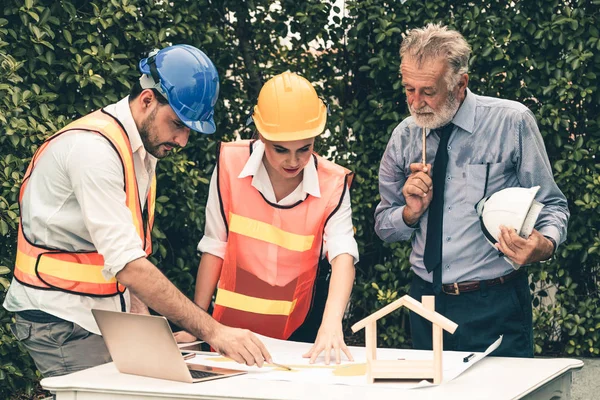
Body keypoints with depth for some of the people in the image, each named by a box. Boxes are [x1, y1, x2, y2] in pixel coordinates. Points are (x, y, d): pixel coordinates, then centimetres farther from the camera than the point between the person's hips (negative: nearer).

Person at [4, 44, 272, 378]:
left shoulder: (146, 146, 9)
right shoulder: (94, 147, -21)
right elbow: (127, 264, -29)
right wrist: (212, 331, -32)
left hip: (107, 313, 8)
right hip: (63, 317, -8)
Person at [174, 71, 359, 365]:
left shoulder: (332, 184, -11)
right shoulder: (231, 164, -10)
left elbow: (343, 254, -23)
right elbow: (214, 247, -2)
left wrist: (332, 322, -41)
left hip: (298, 331, 0)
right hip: (232, 327, 0)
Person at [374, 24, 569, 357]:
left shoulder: (512, 123, -6)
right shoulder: (404, 137, 5)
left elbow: (552, 206, -2)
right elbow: (384, 226, 14)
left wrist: (545, 246, -24)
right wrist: (411, 213, -8)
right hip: (427, 304, 3)